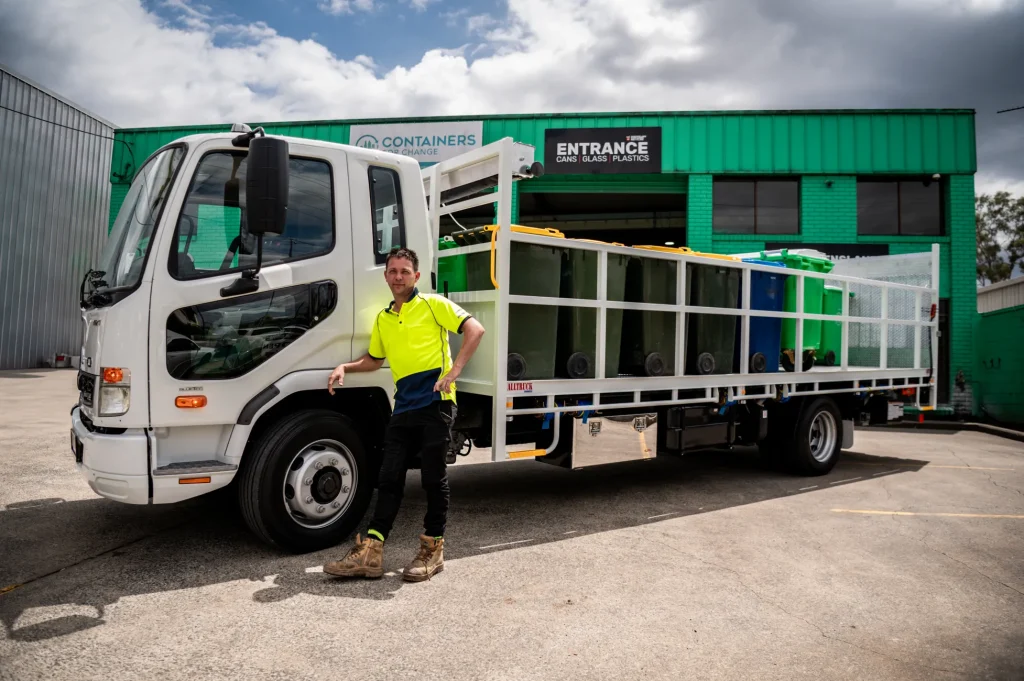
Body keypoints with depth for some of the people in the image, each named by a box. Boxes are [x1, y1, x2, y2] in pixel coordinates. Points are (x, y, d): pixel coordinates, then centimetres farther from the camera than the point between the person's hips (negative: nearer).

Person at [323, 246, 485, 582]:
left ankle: (432, 550, 15)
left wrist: (454, 371, -18)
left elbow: (475, 329, -9)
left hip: (436, 403, -6)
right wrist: (345, 367, 13)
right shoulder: (382, 319, 18)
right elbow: (374, 359, 32)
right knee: (389, 479, 5)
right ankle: (370, 553, 8)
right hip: (403, 407, 6)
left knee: (433, 478, 2)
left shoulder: (432, 305, 0)